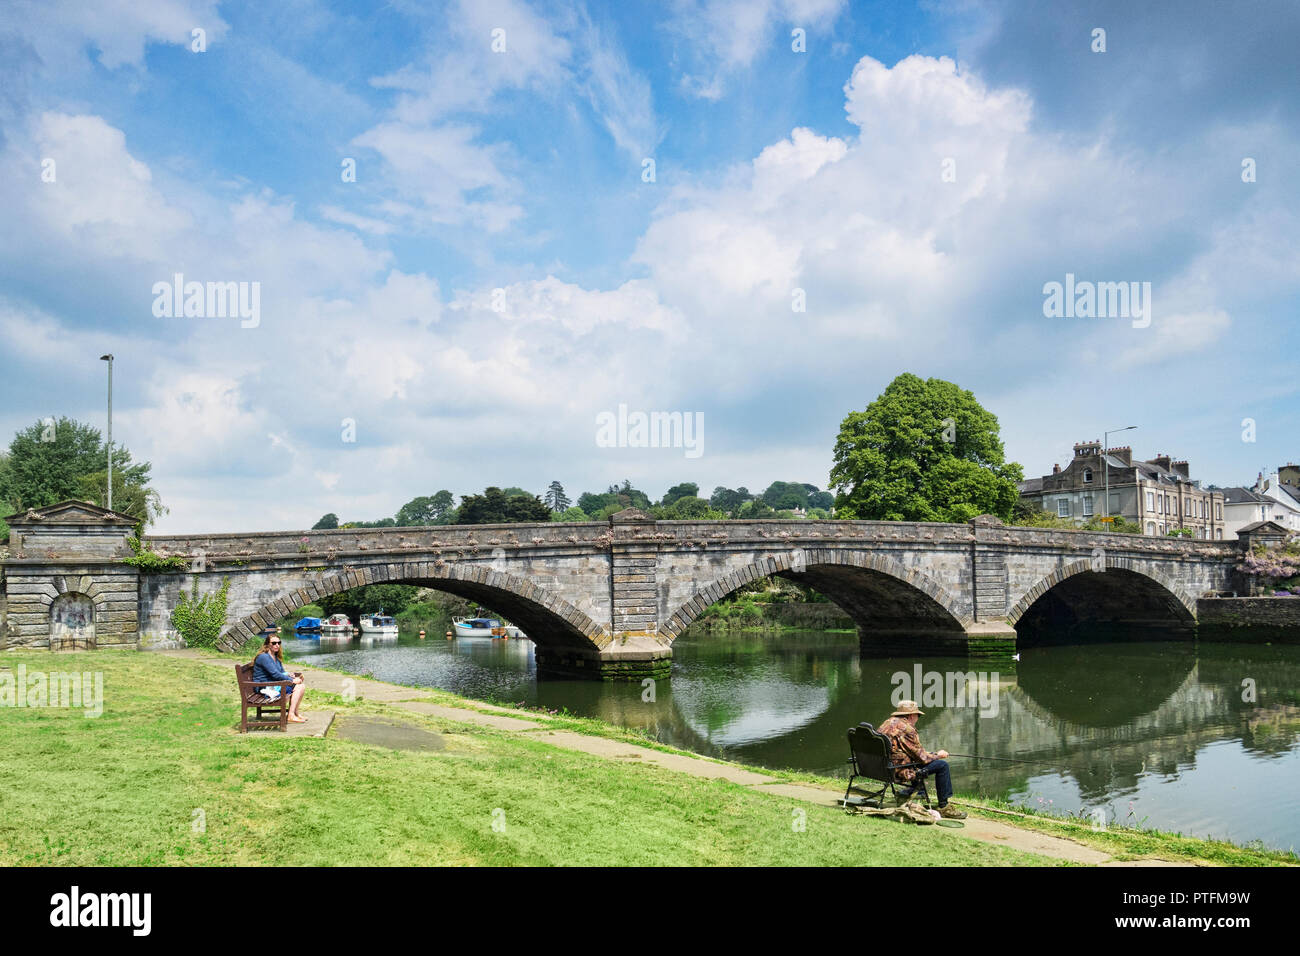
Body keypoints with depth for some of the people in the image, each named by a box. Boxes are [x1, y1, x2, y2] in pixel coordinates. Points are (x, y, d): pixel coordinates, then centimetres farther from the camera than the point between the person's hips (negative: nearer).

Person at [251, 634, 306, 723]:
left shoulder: (275, 657, 16)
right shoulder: (263, 657, -15)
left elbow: (282, 672, 17)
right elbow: (275, 674, -21)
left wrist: (293, 677, -4)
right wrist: (292, 680, -17)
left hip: (275, 684, 9)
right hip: (266, 688, -9)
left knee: (301, 686, -4)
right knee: (298, 687, -19)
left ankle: (295, 713, 1)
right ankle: (291, 716, -20)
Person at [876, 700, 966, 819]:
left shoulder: (888, 722, 11)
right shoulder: (905, 728, -17)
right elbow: (921, 757, -13)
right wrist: (938, 755, 5)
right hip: (899, 770, -10)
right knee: (942, 765, -3)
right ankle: (943, 807, 4)